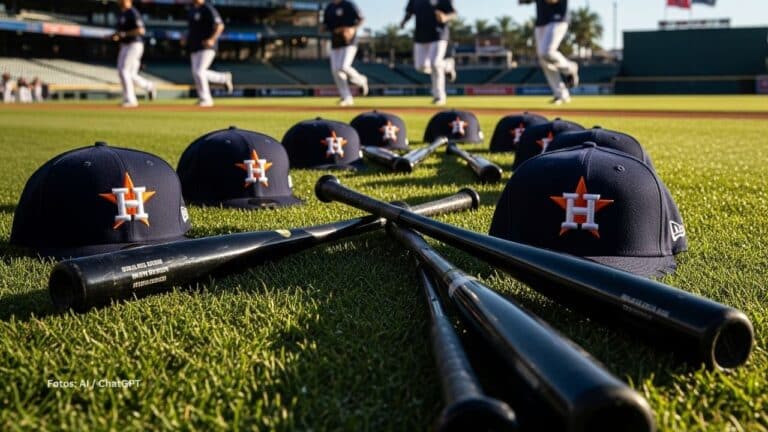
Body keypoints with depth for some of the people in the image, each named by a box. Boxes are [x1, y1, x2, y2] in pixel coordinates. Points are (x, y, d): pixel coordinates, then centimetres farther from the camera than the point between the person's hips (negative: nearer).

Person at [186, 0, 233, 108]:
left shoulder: (208, 9, -10)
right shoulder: (192, 9, 16)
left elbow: (220, 25, -17)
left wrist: (212, 39, -28)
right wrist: (187, 37, 11)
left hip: (207, 46, -9)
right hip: (194, 47, 9)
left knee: (199, 72, -13)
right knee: (196, 73, 8)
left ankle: (206, 99, 0)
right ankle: (224, 78, 22)